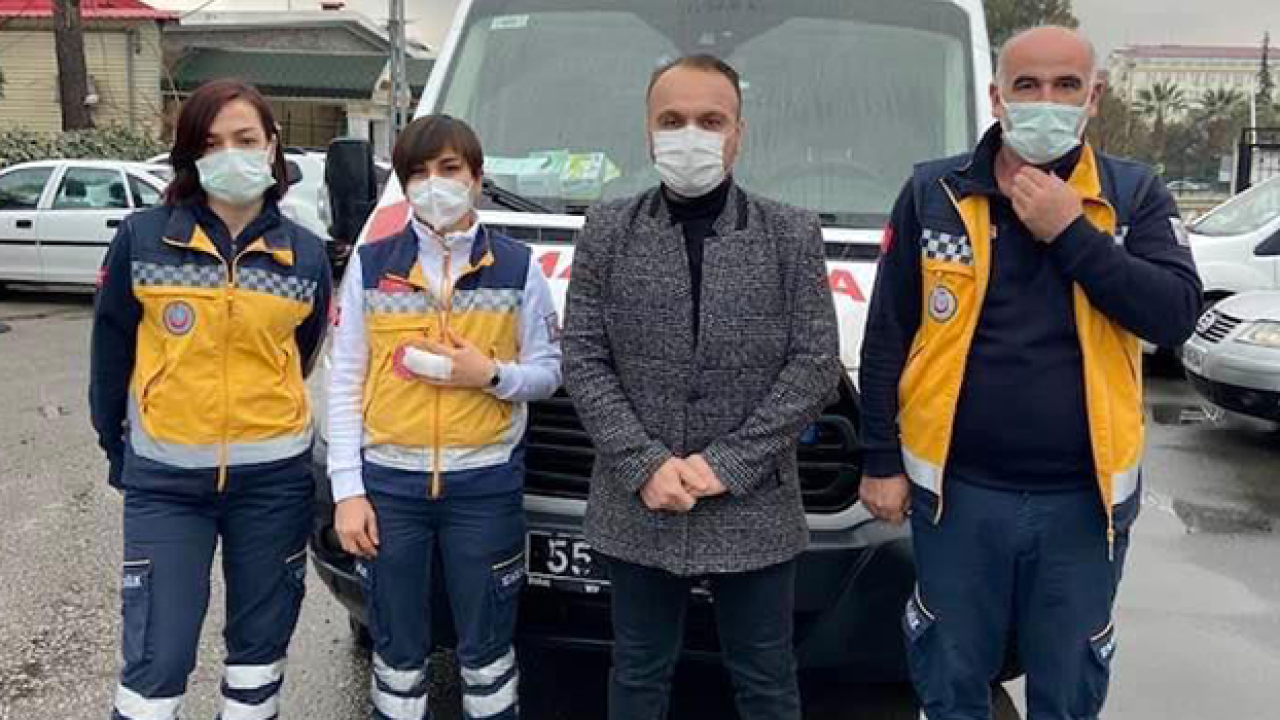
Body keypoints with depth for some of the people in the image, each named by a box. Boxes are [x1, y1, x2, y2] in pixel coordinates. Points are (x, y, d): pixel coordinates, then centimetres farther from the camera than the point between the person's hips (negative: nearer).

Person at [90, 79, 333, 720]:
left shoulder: (306, 254, 0)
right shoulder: (142, 239, -5)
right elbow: (111, 354, 4)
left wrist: (265, 427, 12)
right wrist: (118, 450, 10)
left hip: (273, 480, 2)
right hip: (164, 480, -1)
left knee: (259, 650, 15)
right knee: (155, 663, -1)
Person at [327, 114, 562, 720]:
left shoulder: (517, 267, 1)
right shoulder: (370, 265, 2)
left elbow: (548, 373, 5)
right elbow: (344, 385, 3)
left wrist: (491, 374, -15)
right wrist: (347, 489, -3)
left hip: (486, 484, -1)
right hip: (389, 482, 1)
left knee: (486, 647, 11)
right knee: (397, 650, 13)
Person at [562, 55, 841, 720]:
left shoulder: (793, 234, 0)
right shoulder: (608, 230, 3)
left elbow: (814, 366, -6)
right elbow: (583, 360, -1)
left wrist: (726, 465, -13)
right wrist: (645, 465, -12)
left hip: (755, 509, 0)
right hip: (636, 507, 1)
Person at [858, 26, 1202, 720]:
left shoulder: (1136, 195, 0)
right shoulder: (932, 192, -2)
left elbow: (1174, 315, -14)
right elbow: (886, 336, 1)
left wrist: (1071, 233, -18)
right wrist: (882, 460, -1)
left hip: (1085, 497, 1)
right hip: (958, 489, 0)